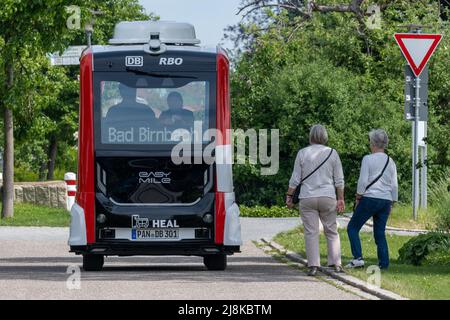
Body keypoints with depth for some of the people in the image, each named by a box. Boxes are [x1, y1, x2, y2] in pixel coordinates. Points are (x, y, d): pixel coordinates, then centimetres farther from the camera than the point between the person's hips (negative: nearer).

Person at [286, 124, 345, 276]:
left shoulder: (302, 153, 0)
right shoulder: (332, 153, 3)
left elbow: (295, 179, 1)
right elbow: (339, 180, 2)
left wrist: (289, 196, 9)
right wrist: (341, 199, 6)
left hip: (307, 198, -1)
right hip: (328, 198, 1)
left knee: (311, 232, 0)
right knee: (332, 231, 11)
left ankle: (313, 265, -6)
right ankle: (335, 263, 4)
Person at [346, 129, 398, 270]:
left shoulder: (368, 159, -7)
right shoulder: (390, 162, 9)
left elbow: (363, 181, -12)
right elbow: (394, 185, 10)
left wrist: (358, 197, 0)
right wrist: (391, 203, 17)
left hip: (370, 198, -5)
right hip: (386, 200, 5)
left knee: (353, 227, 5)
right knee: (380, 232, 10)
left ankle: (358, 258, -8)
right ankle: (384, 263, 2)